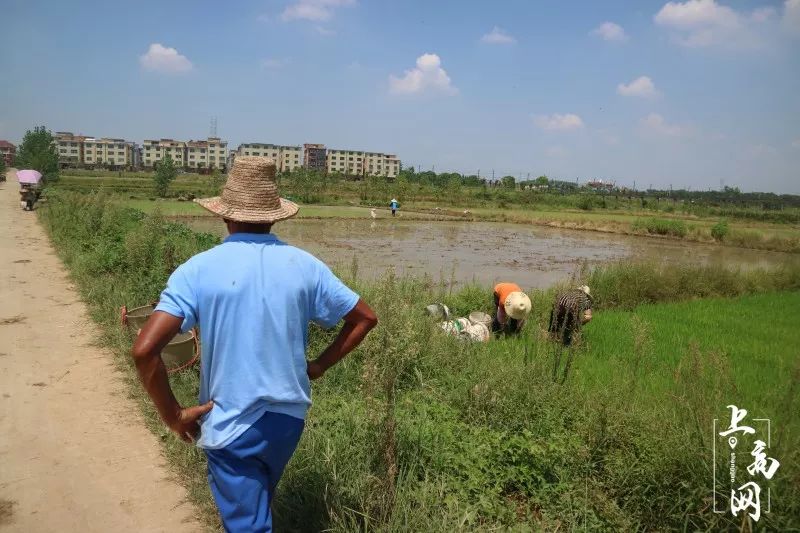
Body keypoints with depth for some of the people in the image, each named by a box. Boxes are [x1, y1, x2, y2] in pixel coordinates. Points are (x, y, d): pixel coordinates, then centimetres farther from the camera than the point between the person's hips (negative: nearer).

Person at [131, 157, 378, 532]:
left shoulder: (197, 270, -14)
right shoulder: (304, 265, -5)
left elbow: (144, 350, -22)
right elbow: (364, 318, 1)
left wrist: (173, 415, -10)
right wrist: (318, 366, 7)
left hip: (230, 425, -4)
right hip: (288, 417, 4)